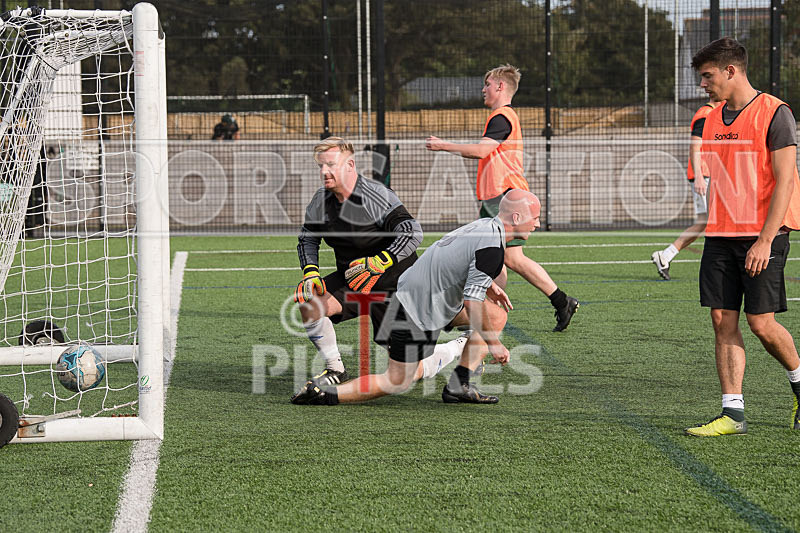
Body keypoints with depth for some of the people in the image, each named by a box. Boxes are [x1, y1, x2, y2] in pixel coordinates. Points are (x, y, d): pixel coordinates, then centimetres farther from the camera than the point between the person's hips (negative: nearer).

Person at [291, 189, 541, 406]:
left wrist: (490, 285, 22)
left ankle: (459, 385, 10)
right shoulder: (492, 247, -24)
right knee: (396, 383, -1)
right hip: (417, 314, -10)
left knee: (497, 314, 14)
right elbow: (472, 304, -25)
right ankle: (322, 394, -2)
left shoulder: (486, 225, 5)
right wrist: (494, 344, -16)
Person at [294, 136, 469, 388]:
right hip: (351, 282, 6)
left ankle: (463, 346, 25)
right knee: (307, 302, -22)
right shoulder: (321, 200, -2)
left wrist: (377, 263, -40)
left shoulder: (376, 196, -23)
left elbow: (412, 233, -30)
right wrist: (310, 272, -8)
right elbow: (307, 238, 11)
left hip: (395, 287, -6)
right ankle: (335, 370, -3)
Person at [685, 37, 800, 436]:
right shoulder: (713, 119, 12)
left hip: (763, 238, -6)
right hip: (720, 238, 6)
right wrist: (715, 231, 16)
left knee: (761, 323, -7)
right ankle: (732, 413, 2)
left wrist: (765, 240, -19)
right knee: (723, 321, 0)